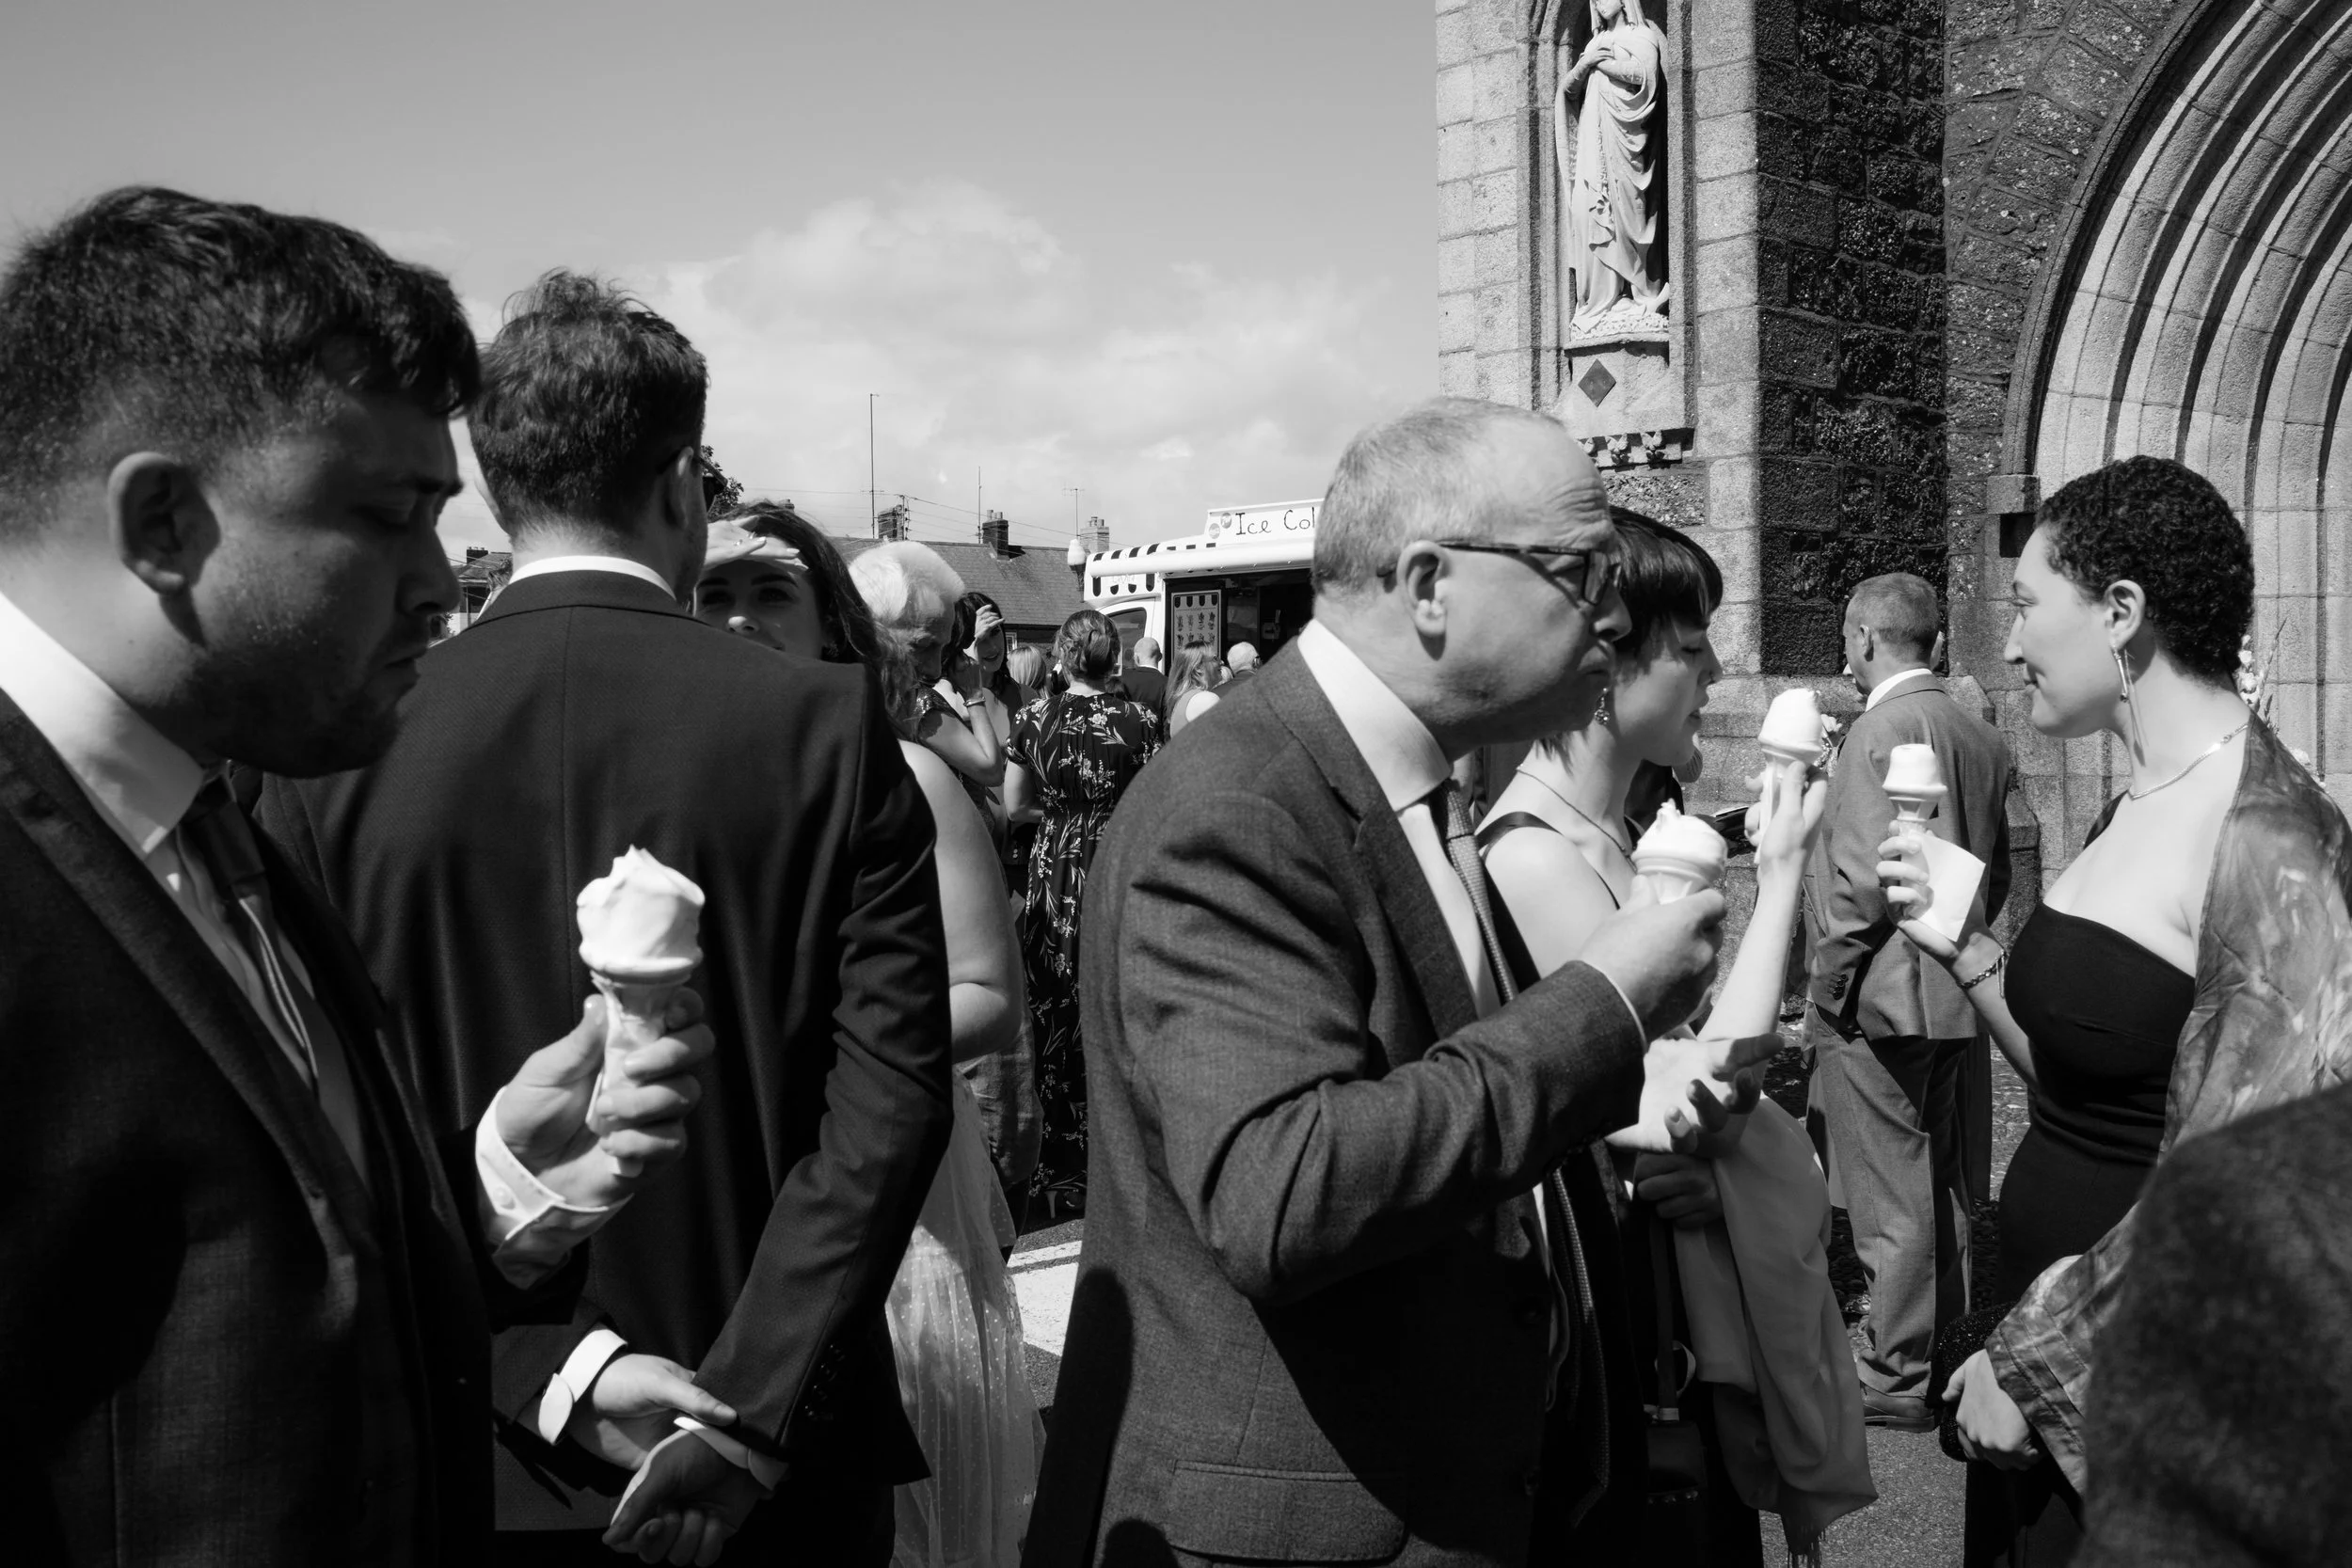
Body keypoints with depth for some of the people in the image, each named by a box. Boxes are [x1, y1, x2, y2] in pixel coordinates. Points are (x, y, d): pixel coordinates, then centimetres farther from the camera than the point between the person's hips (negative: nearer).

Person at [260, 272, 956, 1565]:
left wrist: (546, 1374, -11)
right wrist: (745, 1415, -15)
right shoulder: (827, 723, -12)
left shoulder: (333, 751, -8)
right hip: (782, 1463, -1)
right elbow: (893, 1088, -16)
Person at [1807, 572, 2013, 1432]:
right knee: (1945, 1187, 17)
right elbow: (1997, 874, 15)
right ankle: (1948, 1353, 28)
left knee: (1891, 1200, 1)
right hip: (1955, 999, 8)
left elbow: (1866, 878, -21)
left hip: (1879, 1001, -8)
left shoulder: (1880, 729, -15)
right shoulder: (1983, 737, 9)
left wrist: (1825, 987, -12)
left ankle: (1896, 1377, 11)